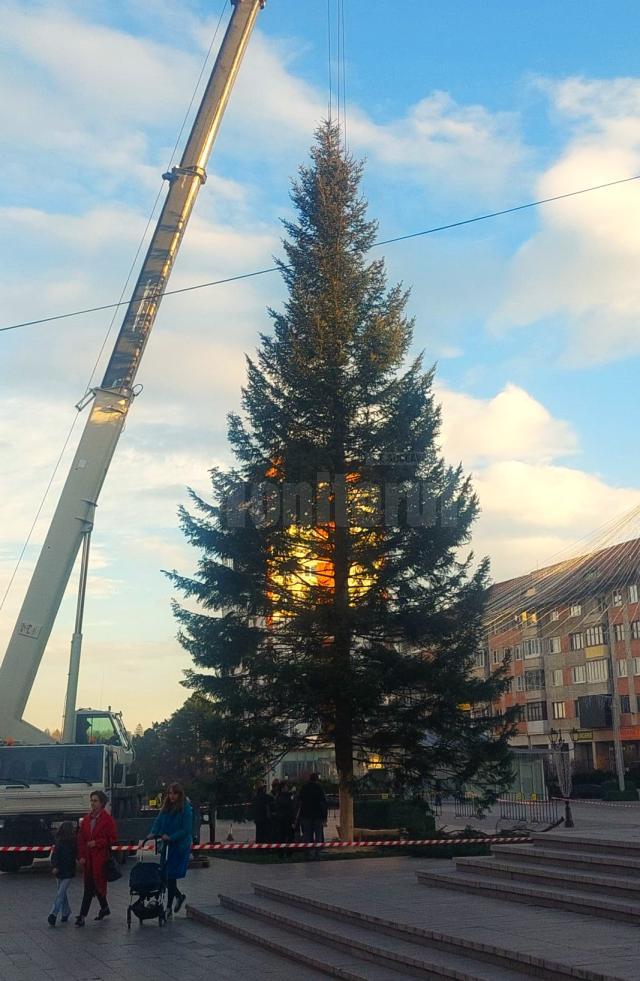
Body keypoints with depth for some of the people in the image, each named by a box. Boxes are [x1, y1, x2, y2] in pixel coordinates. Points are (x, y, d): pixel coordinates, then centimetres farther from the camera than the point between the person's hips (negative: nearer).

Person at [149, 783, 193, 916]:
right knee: (163, 874, 5)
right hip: (167, 845, 6)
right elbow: (159, 821, 2)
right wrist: (153, 833, -16)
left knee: (170, 875, -4)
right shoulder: (166, 807, 8)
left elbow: (186, 830, -14)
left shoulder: (186, 809, -11)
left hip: (180, 846, -6)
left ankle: (169, 908, 9)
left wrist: (170, 837, -21)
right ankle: (179, 896, 29)